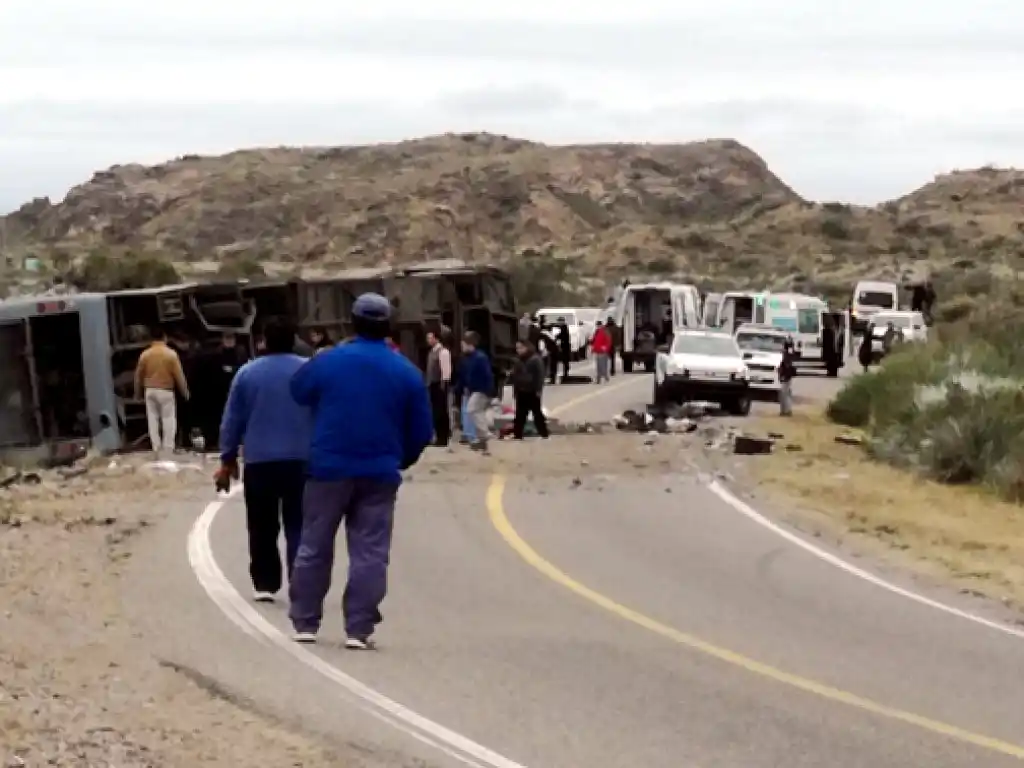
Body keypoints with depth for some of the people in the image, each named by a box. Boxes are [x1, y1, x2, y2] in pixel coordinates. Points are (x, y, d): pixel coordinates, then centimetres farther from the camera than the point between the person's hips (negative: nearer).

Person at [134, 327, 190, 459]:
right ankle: (168, 448, 2)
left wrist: (138, 393, 17)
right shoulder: (171, 354, -9)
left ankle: (156, 449, 8)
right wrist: (185, 391, 4)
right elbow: (179, 375, -7)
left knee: (153, 420, 8)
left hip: (150, 390, 3)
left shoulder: (145, 354, -1)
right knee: (168, 420, 4)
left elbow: (138, 375, 5)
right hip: (166, 391, -3)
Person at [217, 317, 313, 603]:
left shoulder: (247, 373, 1)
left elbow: (232, 420, 4)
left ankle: (265, 584, 9)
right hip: (301, 460, 0)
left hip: (259, 461, 0)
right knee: (298, 526, 2)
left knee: (263, 528, 10)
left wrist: (228, 458, 12)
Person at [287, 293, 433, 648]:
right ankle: (359, 629, -3)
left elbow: (298, 391, 13)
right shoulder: (406, 371, -2)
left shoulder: (328, 361, -5)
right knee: (370, 554, 3)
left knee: (314, 548, 11)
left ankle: (305, 623, 13)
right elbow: (421, 431, 2)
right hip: (379, 473, 0)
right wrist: (401, 459, 18)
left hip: (329, 468, 0)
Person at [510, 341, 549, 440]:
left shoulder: (536, 359, -9)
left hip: (532, 391, -6)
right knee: (520, 415, 4)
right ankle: (518, 435, 5)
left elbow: (540, 375, -12)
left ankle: (544, 434, 8)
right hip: (521, 392, 6)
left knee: (537, 413, 1)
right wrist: (515, 390, 11)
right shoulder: (517, 360, 12)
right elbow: (514, 376, 17)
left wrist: (539, 390, -17)